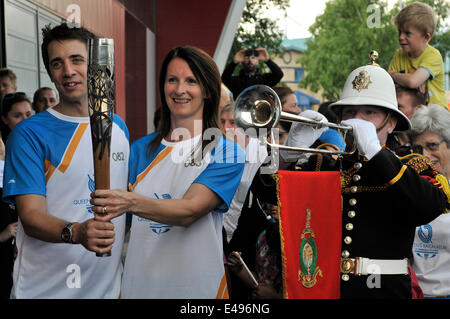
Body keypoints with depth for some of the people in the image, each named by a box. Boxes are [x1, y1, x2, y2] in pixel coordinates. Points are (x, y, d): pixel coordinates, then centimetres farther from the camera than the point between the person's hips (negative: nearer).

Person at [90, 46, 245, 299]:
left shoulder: (227, 154, -7)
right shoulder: (141, 149, 7)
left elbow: (189, 210, -22)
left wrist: (132, 202, -36)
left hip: (198, 286, -3)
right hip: (138, 284, 4)